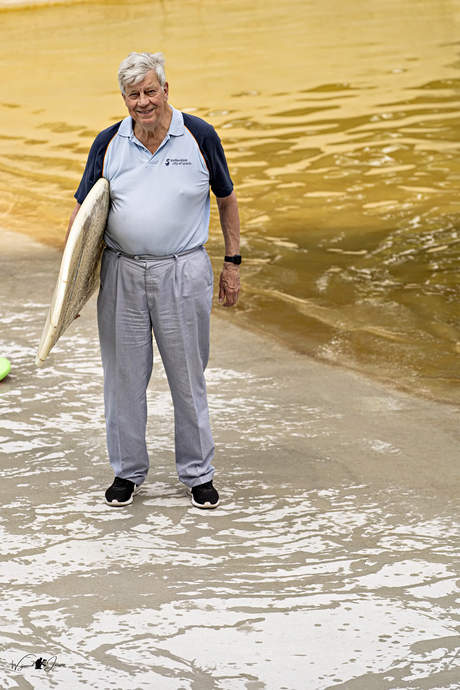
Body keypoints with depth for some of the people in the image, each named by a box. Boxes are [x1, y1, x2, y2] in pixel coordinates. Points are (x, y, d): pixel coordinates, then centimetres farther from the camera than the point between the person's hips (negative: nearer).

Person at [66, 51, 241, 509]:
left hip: (183, 273, -2)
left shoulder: (199, 136, -3)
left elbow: (226, 198, 7)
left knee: (188, 377, 5)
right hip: (121, 272, 2)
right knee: (123, 376, 8)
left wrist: (232, 263, 6)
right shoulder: (108, 144, 1)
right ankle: (127, 472, 22)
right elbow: (83, 211, 6)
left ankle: (198, 474, 18)